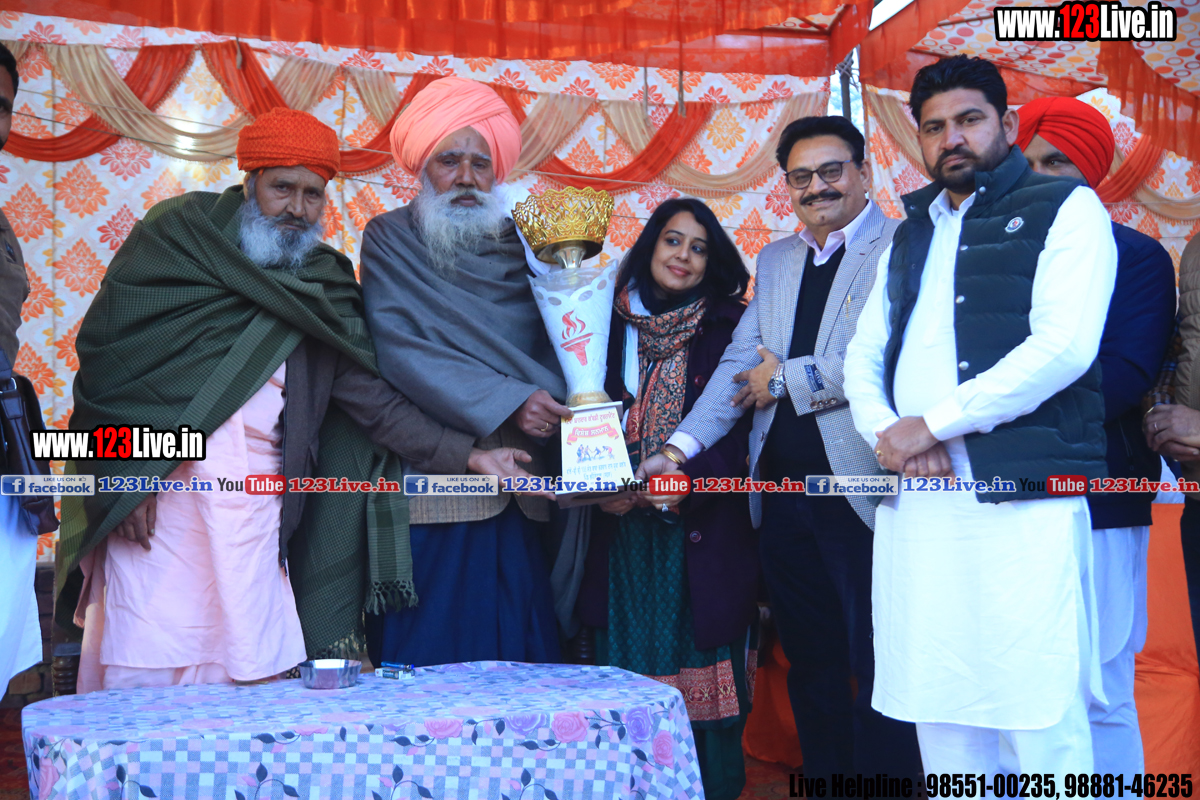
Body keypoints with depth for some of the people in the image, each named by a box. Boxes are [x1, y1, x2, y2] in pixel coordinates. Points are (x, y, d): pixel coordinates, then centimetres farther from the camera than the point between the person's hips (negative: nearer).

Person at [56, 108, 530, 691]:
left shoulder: (324, 283, 14)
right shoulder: (179, 233, 6)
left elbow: (372, 398, 8)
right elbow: (109, 347, 0)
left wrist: (465, 454, -3)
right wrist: (122, 474, -7)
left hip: (254, 506, 2)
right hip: (154, 487, -2)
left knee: (251, 675, -2)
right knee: (140, 669, -3)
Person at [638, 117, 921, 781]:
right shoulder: (775, 261, 18)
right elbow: (739, 365, 11)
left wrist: (789, 378, -8)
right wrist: (678, 450, -2)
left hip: (862, 490, -6)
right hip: (782, 492, 6)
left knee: (879, 669, 0)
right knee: (810, 668, 13)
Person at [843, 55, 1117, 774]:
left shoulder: (1067, 209, 3)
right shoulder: (911, 234, 22)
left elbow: (1063, 348, -11)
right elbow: (863, 356, 18)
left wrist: (932, 424, -11)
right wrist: (886, 431, -4)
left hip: (1023, 503, -6)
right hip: (915, 507, 6)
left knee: (1041, 727, -6)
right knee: (940, 716, 8)